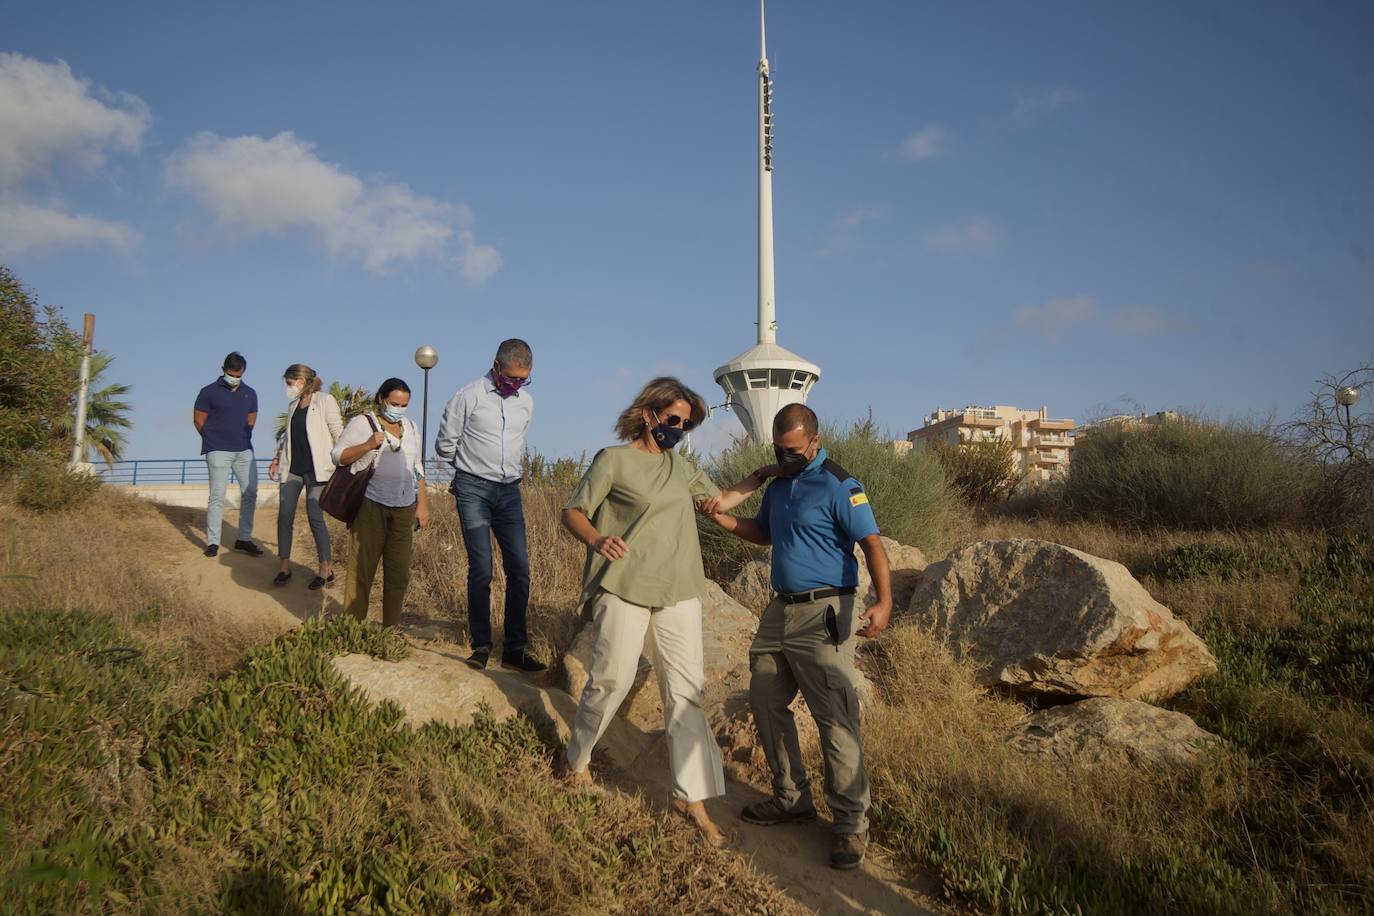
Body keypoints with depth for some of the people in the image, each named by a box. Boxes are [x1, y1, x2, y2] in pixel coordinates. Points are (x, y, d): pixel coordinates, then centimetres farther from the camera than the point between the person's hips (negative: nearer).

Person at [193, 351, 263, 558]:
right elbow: (199, 420, 4)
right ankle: (212, 541, 0)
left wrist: (241, 438, 10)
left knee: (250, 493, 1)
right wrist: (214, 440, 9)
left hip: (244, 450, 4)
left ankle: (244, 539, 11)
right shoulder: (209, 392, 0)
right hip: (218, 451, -4)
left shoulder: (250, 394, 12)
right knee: (217, 496, -6)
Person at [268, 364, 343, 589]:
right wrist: (277, 458, 15)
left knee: (315, 517, -7)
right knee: (284, 516, 3)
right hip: (292, 467, 6)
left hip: (316, 469, -6)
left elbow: (338, 433, -7)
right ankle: (285, 567, 14)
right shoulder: (293, 405, 15)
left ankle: (326, 570, 4)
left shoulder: (325, 401, -5)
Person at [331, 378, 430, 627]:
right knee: (361, 569, -4)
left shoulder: (411, 428, 18)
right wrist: (368, 445, -18)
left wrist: (422, 504, 17)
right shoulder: (362, 423, 2)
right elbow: (337, 456, -4)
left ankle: (391, 629, 13)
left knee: (399, 573, 4)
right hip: (371, 507, -5)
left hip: (404, 510, 5)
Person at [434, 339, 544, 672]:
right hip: (473, 490, -4)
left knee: (519, 569, -2)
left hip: (509, 491, 5)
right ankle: (481, 646, 3)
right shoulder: (468, 396, -5)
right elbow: (445, 444, 4)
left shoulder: (526, 402, 10)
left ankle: (515, 648, 4)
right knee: (481, 569, -8)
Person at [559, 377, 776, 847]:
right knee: (611, 680, -2)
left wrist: (762, 476, 18)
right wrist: (596, 540, -25)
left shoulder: (682, 467, 15)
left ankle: (691, 796, 8)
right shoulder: (613, 459, -3)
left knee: (686, 690, 2)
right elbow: (573, 512, -5)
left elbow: (721, 500, 27)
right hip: (625, 589, -5)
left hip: (678, 592, 5)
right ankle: (575, 758, 26)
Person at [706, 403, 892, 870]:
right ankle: (792, 799, 29)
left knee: (836, 719, -6)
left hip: (823, 616, -8)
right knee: (766, 703, 13)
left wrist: (884, 602, -32)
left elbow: (872, 545, -18)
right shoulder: (777, 483, 13)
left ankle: (851, 823, 6)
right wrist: (721, 518, 10)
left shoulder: (838, 486, -12)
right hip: (780, 611, 9)